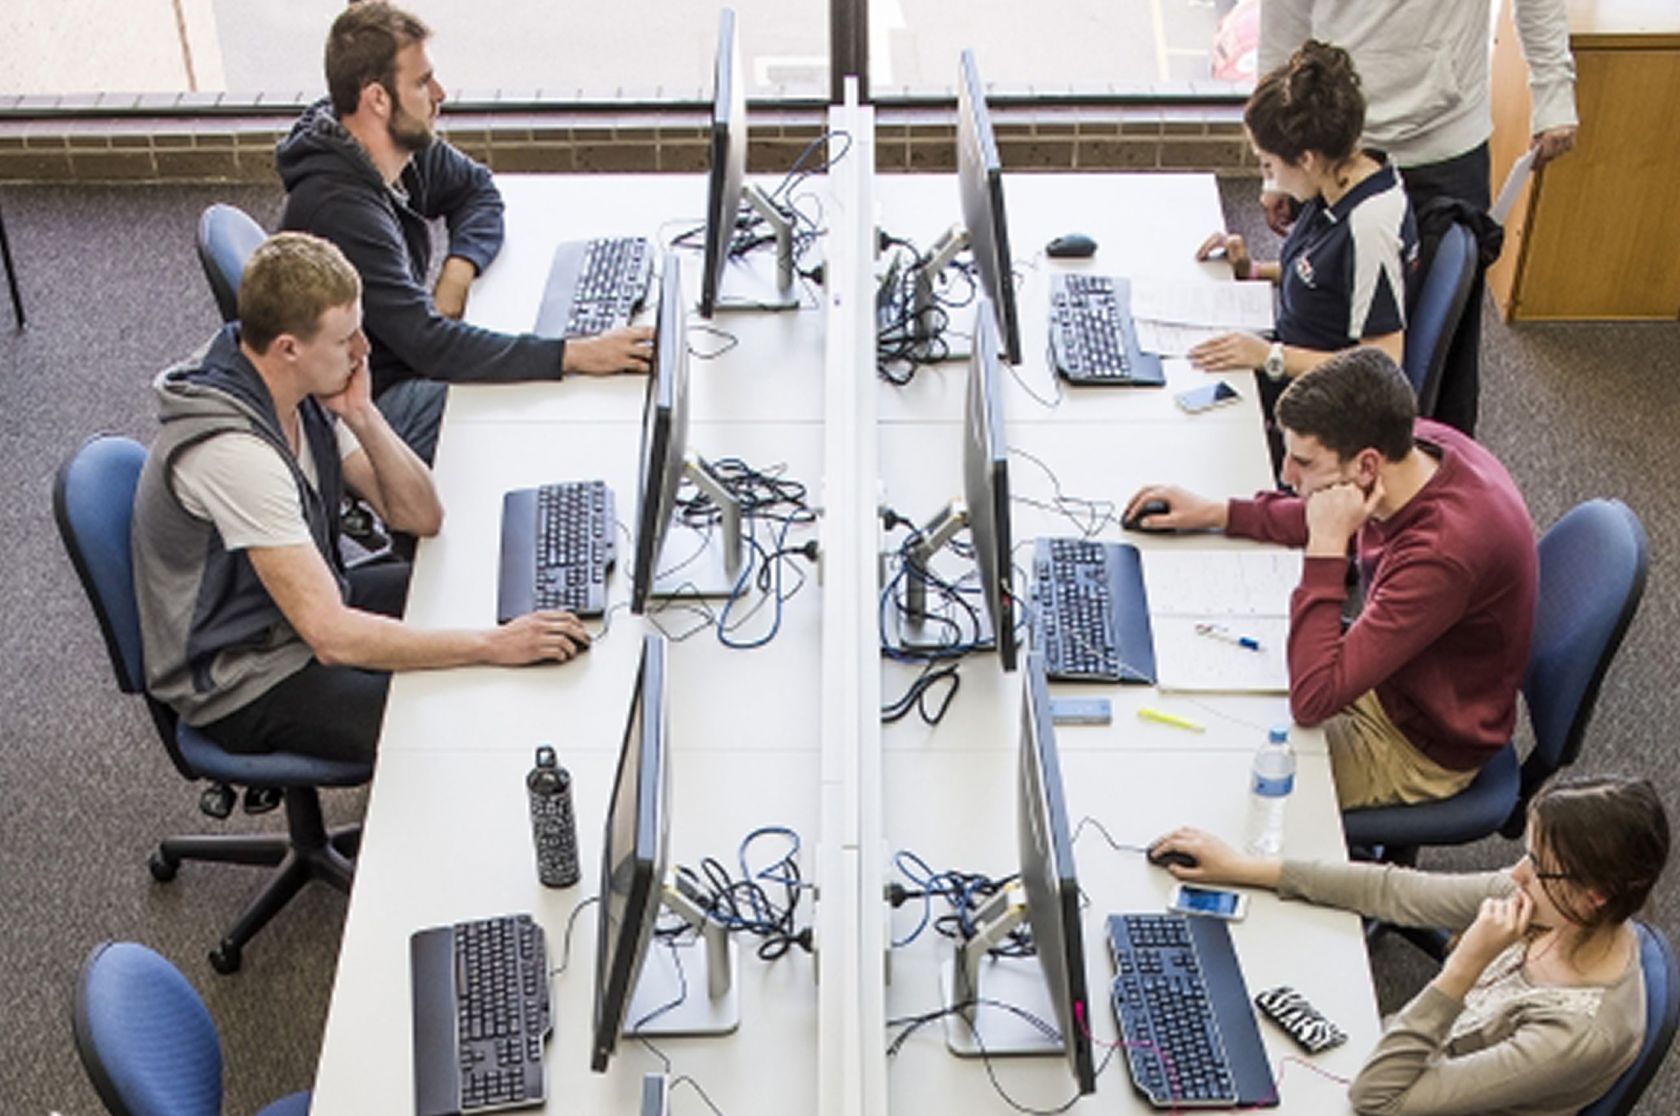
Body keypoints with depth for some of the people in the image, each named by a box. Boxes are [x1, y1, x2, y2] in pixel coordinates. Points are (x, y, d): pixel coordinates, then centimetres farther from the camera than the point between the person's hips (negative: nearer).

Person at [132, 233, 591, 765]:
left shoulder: (305, 386, -6)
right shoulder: (232, 451, -33)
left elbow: (421, 516, -2)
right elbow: (331, 636, -35)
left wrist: (362, 416, -17)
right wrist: (493, 647, -34)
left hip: (309, 608, 9)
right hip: (244, 689, -9)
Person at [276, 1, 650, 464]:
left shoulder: (408, 145, -3)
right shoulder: (340, 207, -29)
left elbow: (478, 191, 17)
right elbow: (430, 346, -33)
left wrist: (458, 271, -6)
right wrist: (575, 355, -35)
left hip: (410, 363, 9)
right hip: (371, 403, -9)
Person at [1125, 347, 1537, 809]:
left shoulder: (1443, 552, -40)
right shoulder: (1415, 444, -15)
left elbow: (1313, 698, -37)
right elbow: (1318, 517, 11)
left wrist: (1326, 547, -37)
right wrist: (1217, 513, 2)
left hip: (1421, 748, -8)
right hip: (1386, 675, 8)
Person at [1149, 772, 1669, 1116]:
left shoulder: (1583, 1033, -35)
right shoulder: (1546, 904, -16)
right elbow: (1396, 892, -6)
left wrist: (1464, 966, -39)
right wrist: (1242, 868, -4)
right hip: (1422, 1064, 6)